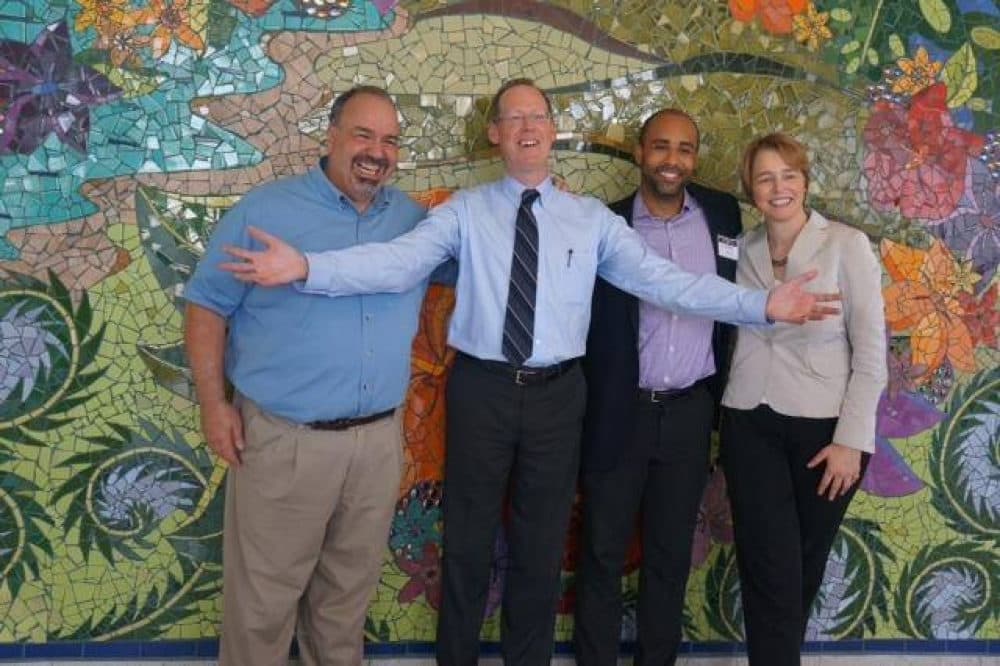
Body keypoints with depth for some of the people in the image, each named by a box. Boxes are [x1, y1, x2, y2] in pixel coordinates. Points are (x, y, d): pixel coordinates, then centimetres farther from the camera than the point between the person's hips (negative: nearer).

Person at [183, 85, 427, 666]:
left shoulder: (413, 219, 7)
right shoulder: (264, 211, -5)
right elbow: (208, 308, -2)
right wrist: (214, 405, -8)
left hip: (379, 439, 4)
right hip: (284, 439, -3)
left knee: (350, 587, 20)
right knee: (264, 594, 8)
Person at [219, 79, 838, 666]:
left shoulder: (592, 217, 3)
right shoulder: (465, 211, -1)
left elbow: (663, 278, -4)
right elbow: (397, 261, -15)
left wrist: (762, 304, -13)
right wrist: (305, 267, -30)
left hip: (557, 394, 1)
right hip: (481, 387, -1)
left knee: (542, 543, 14)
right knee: (468, 539, 11)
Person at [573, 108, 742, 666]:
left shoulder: (723, 214, 4)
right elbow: (584, 322, -3)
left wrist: (723, 398, 10)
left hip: (690, 413, 3)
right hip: (618, 413, -2)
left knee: (671, 555, 13)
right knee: (603, 553, 7)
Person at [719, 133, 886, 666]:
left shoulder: (847, 245, -5)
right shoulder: (744, 250, 6)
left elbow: (871, 351, -8)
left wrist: (852, 439, -11)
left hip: (823, 424, -2)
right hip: (750, 423, 2)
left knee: (805, 567, 13)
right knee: (769, 569, -1)